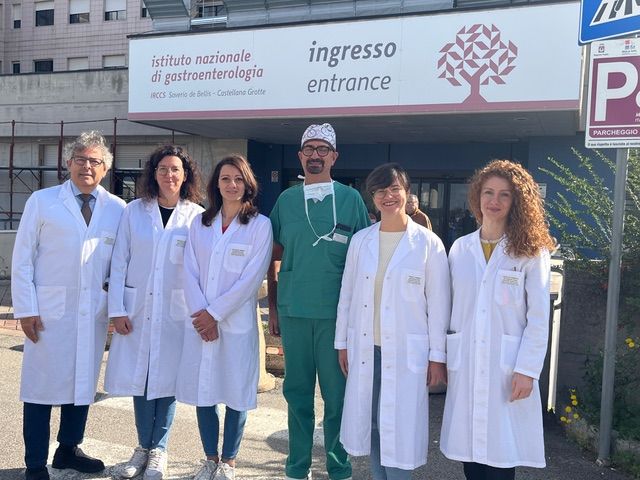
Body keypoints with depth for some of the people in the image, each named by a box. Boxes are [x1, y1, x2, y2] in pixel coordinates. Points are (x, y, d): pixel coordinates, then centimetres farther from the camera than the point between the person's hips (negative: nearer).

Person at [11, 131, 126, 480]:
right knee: (41, 386, 4)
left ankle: (68, 450, 31)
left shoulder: (117, 209, 5)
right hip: (50, 311, -2)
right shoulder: (42, 201, 1)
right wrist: (26, 310, -6)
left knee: (84, 383, 12)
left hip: (95, 312, 3)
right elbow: (22, 259, -1)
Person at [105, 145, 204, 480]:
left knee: (166, 379, 5)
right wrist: (117, 308, -3)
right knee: (139, 377, 9)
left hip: (176, 311, -2)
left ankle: (158, 450, 23)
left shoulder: (197, 216, -2)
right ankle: (143, 446, 27)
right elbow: (119, 262, 2)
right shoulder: (134, 210, 3)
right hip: (137, 308, 2)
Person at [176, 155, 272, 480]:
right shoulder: (200, 223, 9)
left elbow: (252, 277, -9)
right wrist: (200, 313, -9)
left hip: (237, 322, -3)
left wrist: (214, 312, -11)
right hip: (200, 321, 3)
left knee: (235, 393, 4)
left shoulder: (260, 225, -2)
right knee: (203, 391, 8)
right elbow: (190, 272, 4)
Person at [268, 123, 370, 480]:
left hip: (336, 312, -2)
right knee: (297, 391, 11)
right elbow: (275, 259, 12)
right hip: (293, 312, 2)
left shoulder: (351, 199, 2)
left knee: (337, 393, 4)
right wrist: (273, 307, 8)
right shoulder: (286, 200, 9)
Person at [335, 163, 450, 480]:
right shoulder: (360, 240, 5)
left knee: (399, 427, 0)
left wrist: (437, 356, -3)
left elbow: (438, 303, -3)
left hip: (406, 351, -3)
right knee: (370, 424, 11)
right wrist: (342, 343, 10)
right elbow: (347, 294, 9)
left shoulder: (428, 243, -4)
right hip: (365, 349, 3)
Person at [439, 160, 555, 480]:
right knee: (469, 452, 7)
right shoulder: (460, 248, 8)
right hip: (465, 366, 3)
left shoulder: (531, 251, -1)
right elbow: (449, 308, 11)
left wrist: (527, 370, -9)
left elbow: (538, 318, -3)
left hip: (507, 368, -3)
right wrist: (442, 356, 8)